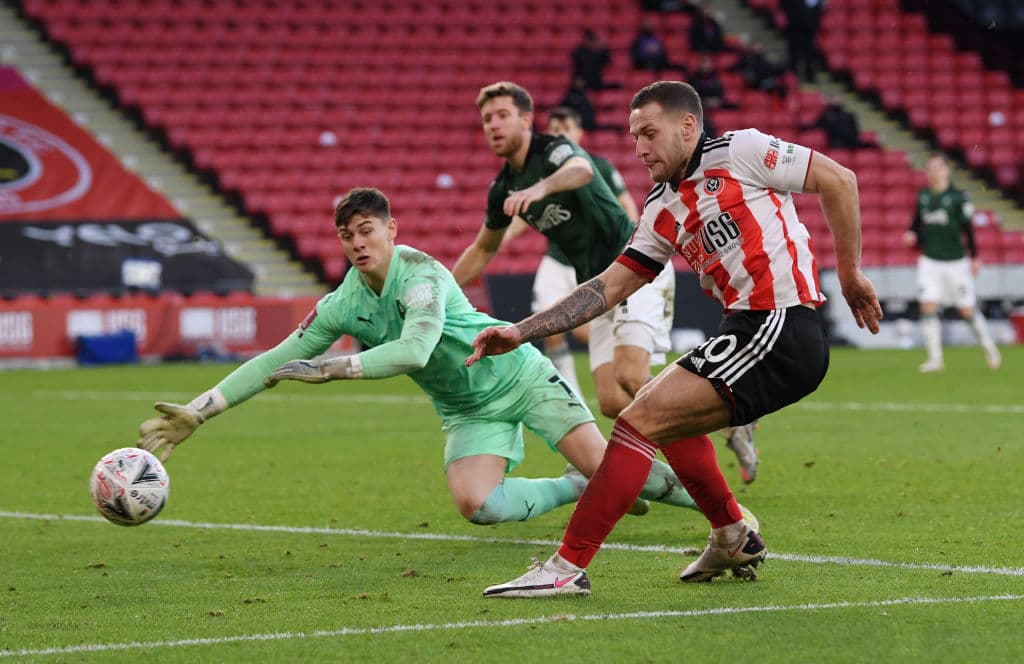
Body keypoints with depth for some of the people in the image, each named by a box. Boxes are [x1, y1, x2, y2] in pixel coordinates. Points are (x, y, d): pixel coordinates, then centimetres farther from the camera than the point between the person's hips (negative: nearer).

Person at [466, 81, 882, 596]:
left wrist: (849, 273, 0)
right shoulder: (662, 212, 17)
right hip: (749, 333, 9)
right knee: (669, 416, 29)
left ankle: (567, 567, -13)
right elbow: (609, 287, 16)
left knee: (642, 418, -13)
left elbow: (839, 180, -2)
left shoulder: (740, 151, -4)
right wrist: (521, 332, 9)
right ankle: (733, 539, 38)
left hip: (782, 330, -9)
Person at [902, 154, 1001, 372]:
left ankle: (988, 346, 25)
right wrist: (912, 235, -3)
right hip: (929, 261, 3)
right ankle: (935, 358, -4)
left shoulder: (958, 197, -9)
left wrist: (974, 257, -4)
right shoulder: (923, 196, 4)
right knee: (928, 307, -9)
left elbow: (967, 228, -5)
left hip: (955, 261, -3)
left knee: (967, 310, 3)